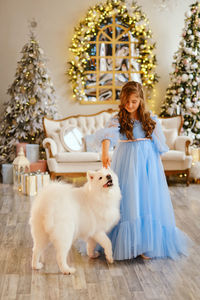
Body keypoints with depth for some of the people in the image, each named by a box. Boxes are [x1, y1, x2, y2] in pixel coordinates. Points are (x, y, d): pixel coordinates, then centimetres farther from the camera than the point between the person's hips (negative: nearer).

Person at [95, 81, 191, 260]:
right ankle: (129, 244, 7)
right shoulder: (118, 120, -4)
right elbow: (108, 134, -24)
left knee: (148, 203, 1)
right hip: (127, 164, -2)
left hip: (148, 163, 2)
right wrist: (105, 151, -44)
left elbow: (159, 145, 9)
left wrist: (154, 165, 6)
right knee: (128, 203, -3)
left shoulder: (151, 119, 4)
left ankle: (147, 244, 10)